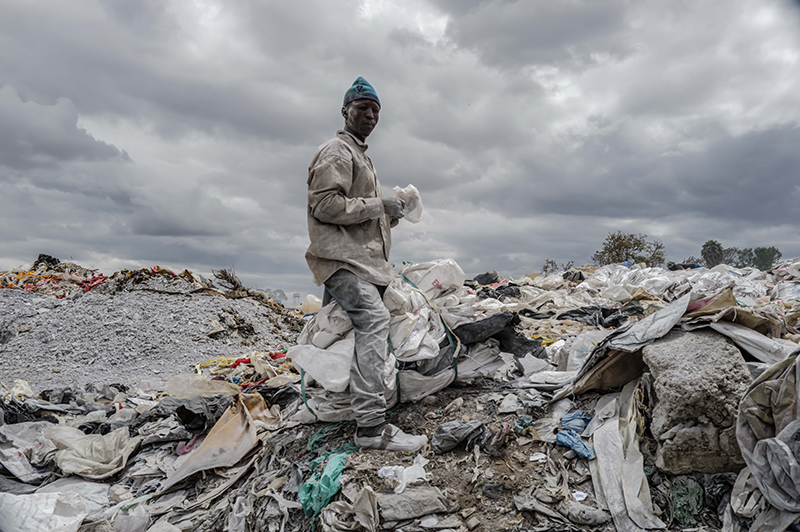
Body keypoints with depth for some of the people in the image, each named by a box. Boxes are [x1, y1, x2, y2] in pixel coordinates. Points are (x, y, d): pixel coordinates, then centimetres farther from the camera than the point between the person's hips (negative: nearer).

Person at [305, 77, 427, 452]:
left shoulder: (360, 155, 29)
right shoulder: (336, 151, -4)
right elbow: (325, 205, -17)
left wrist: (390, 214, 14)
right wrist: (378, 206, -12)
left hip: (361, 257, 11)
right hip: (340, 256, -11)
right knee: (373, 318, -25)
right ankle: (371, 426, -29)